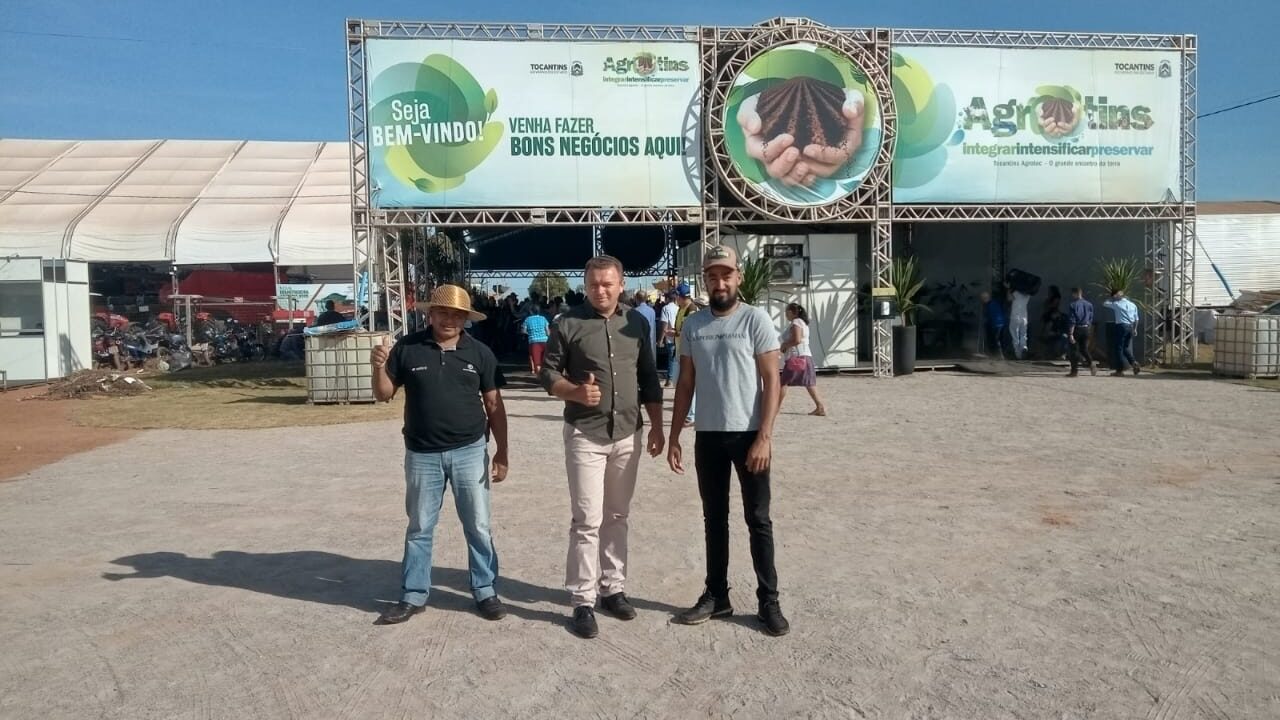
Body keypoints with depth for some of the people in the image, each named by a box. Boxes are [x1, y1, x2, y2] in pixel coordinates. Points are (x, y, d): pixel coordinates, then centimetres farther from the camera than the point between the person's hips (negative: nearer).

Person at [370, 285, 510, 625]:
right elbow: (384, 395, 4)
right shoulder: (407, 348, -3)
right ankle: (413, 596, 24)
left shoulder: (479, 353, -2)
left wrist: (502, 451, -1)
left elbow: (494, 405, 2)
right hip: (422, 454, 0)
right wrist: (379, 367, -16)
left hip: (470, 451, 0)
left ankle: (485, 591, 21)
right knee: (419, 529, 12)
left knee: (478, 527, 8)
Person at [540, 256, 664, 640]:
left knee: (617, 517, 13)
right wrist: (576, 392, -20)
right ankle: (583, 601, 7)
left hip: (627, 435, 4)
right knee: (587, 520, -3)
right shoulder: (568, 323, -4)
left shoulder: (637, 323, 6)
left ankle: (613, 588, 26)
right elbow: (548, 373, -1)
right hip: (585, 435, -3)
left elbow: (649, 379, 11)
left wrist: (656, 427, 6)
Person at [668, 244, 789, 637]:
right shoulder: (692, 325, 6)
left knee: (758, 520, 5)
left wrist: (764, 437, -17)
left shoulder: (755, 320, -7)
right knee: (714, 519, 13)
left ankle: (769, 601, 15)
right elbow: (685, 384, 10)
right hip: (707, 436, 4)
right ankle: (716, 595, 25)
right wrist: (673, 438, 6)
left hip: (748, 435, -4)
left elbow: (772, 382, -9)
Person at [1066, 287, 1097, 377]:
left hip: (1076, 329, -5)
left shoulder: (1073, 305, -12)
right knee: (1084, 349, 17)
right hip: (1086, 329, 5)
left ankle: (1074, 371, 6)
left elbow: (1072, 321, -15)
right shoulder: (1089, 304, 6)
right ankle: (1091, 363, -6)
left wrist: (1070, 334, -15)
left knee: (1074, 349, 3)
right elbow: (1091, 319, 12)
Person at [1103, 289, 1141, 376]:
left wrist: (1113, 298, 14)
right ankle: (1134, 363, -1)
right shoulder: (1133, 305, 12)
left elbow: (1105, 303, 10)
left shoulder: (1116, 304, -4)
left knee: (1118, 348, 0)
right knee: (1126, 348, 18)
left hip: (1121, 326, -6)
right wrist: (1135, 329, 18)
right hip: (1130, 327, 6)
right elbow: (1136, 319, 12)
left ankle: (1120, 370, 1)